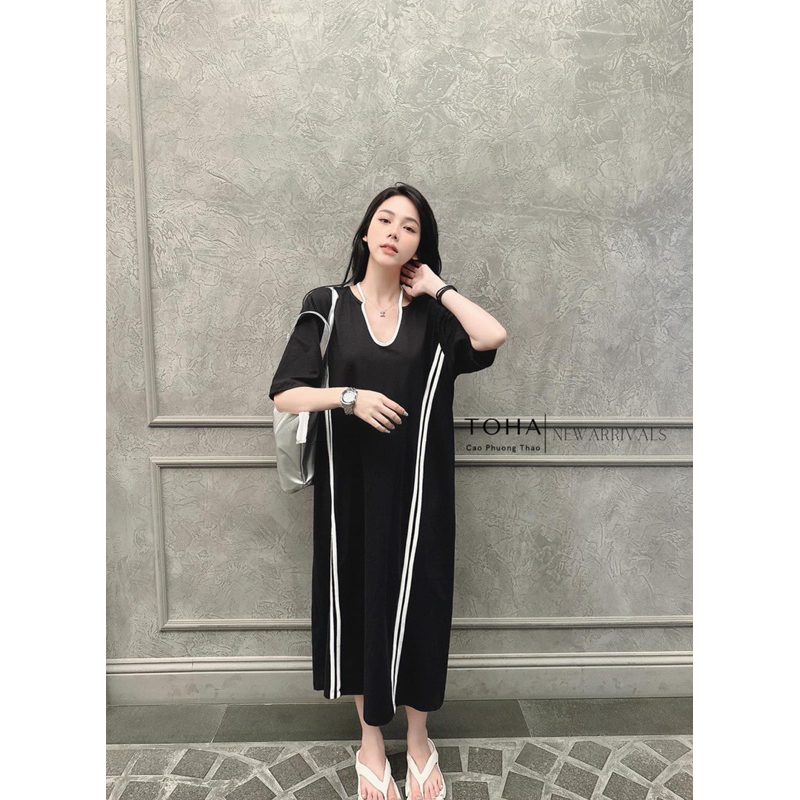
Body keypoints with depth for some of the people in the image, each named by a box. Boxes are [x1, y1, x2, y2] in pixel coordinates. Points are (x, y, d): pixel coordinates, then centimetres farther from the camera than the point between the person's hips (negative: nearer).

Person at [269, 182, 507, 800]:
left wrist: (436, 287, -6)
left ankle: (419, 738, 33)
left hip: (417, 488, 1)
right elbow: (285, 395, -4)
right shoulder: (328, 306, 1)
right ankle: (371, 740, 33)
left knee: (417, 603, 9)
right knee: (356, 600, 10)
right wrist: (350, 396, -20)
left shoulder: (430, 313, 4)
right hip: (351, 486, 0)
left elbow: (493, 337, -17)